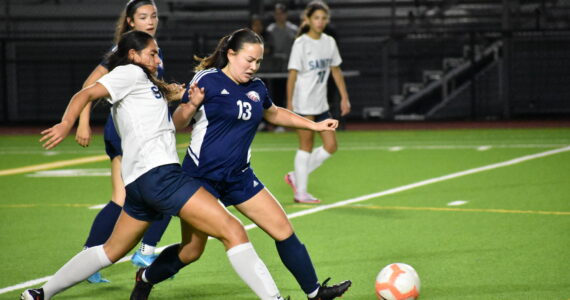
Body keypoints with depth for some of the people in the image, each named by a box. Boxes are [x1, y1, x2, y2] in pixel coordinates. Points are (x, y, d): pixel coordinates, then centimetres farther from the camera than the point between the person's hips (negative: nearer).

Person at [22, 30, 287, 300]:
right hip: (157, 173, -11)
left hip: (138, 182, 11)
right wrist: (67, 124, -30)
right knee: (232, 231, -15)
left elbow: (167, 126, 23)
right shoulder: (130, 72, 1)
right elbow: (86, 94, -13)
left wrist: (191, 105, 8)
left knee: (112, 251, 22)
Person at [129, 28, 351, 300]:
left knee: (283, 230, 1)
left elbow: (274, 113, 28)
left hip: (239, 177, 6)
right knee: (192, 251, 0)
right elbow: (178, 121, -16)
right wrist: (189, 104, -38)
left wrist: (314, 125, 26)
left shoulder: (256, 87, 7)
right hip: (201, 176, -6)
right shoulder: (208, 80, -12)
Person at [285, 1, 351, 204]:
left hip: (321, 104, 7)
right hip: (303, 105, -7)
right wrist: (289, 104, -17)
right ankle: (300, 193, 8)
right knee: (306, 147, -2)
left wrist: (344, 97, 12)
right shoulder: (301, 44, -11)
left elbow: (336, 71, 15)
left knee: (331, 146, 4)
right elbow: (293, 74, -13)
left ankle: (296, 177, 17)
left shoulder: (329, 42, 7)